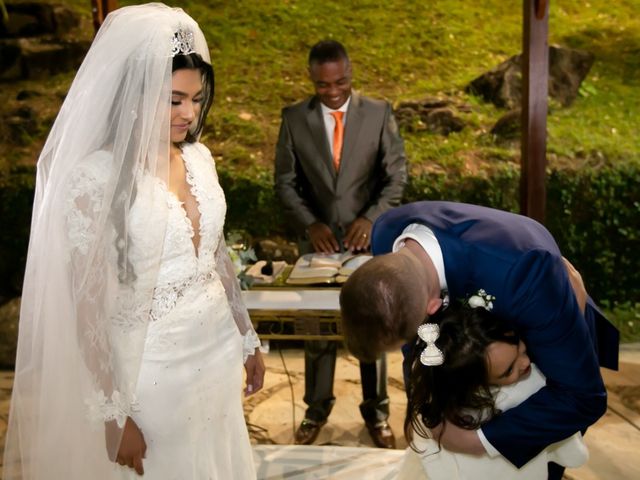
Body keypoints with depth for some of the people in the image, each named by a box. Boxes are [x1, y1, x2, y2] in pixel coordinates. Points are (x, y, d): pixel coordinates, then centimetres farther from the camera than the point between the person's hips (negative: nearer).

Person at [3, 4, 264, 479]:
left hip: (218, 351, 6)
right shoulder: (96, 176, -19)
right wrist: (113, 414, -14)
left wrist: (248, 339, 15)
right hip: (150, 369, -6)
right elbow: (86, 304, -16)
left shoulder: (199, 157, -1)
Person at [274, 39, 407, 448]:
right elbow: (285, 181, 1)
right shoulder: (294, 118, -1)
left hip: (369, 238, -1)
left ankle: (376, 412, 27)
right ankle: (317, 408, 28)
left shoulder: (379, 113, -4)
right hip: (318, 238, 1)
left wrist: (370, 219, -17)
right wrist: (309, 223, -13)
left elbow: (397, 176, -3)